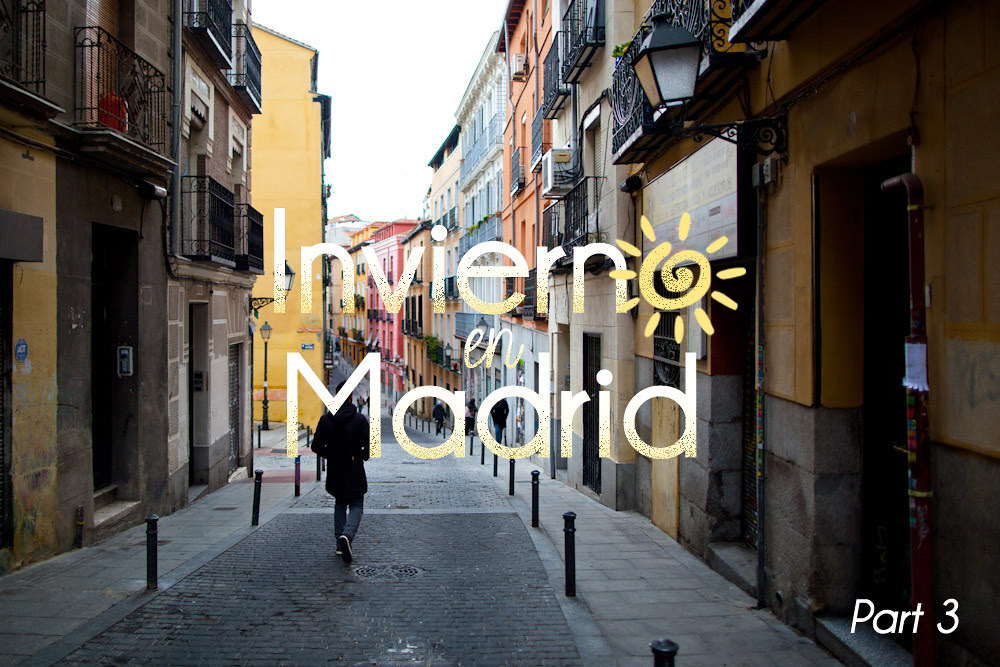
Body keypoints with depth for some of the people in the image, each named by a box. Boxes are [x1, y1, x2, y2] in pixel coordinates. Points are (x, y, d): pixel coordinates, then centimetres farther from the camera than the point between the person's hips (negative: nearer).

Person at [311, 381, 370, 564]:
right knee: (356, 506, 6)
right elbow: (369, 446, -12)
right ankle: (347, 534, -22)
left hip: (335, 472, 3)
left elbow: (317, 446, -4)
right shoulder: (360, 419, -10)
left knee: (340, 504, 20)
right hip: (354, 472, -3)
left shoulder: (325, 420, -3)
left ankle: (340, 543, 15)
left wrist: (331, 456, 11)